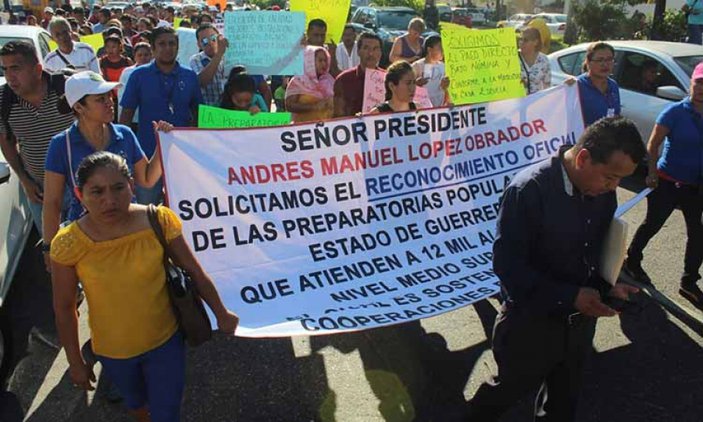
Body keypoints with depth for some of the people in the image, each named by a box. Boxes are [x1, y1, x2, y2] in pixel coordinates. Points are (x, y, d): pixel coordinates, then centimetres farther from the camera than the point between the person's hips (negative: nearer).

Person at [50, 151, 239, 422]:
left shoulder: (158, 221, -21)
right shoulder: (70, 244, -22)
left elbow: (194, 272, -9)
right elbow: (64, 308, -9)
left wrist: (221, 314, 1)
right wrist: (75, 362, 0)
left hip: (166, 340, -1)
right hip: (113, 351, 1)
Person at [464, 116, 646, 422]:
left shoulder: (603, 191, -6)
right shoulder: (529, 190, -26)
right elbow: (507, 263, -25)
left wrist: (607, 286, -9)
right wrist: (569, 296, -28)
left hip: (579, 321, 6)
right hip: (532, 323, -5)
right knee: (508, 391, 20)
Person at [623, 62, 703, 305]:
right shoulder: (675, 112, -11)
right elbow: (653, 145, -10)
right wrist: (652, 173, -18)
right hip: (668, 182, -5)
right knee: (652, 225, 6)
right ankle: (632, 261, 29)